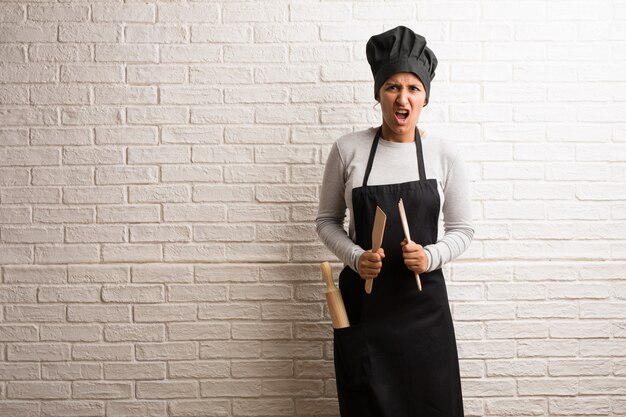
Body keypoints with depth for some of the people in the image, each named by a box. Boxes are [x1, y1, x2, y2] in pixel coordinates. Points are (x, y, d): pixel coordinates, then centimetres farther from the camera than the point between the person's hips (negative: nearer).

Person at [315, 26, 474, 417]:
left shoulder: (445, 153, -3)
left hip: (423, 300, 1)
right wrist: (355, 257, -11)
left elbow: (463, 229, 5)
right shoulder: (348, 149, -4)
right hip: (363, 300, 0)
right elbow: (327, 220, 7)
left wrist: (431, 255, -14)